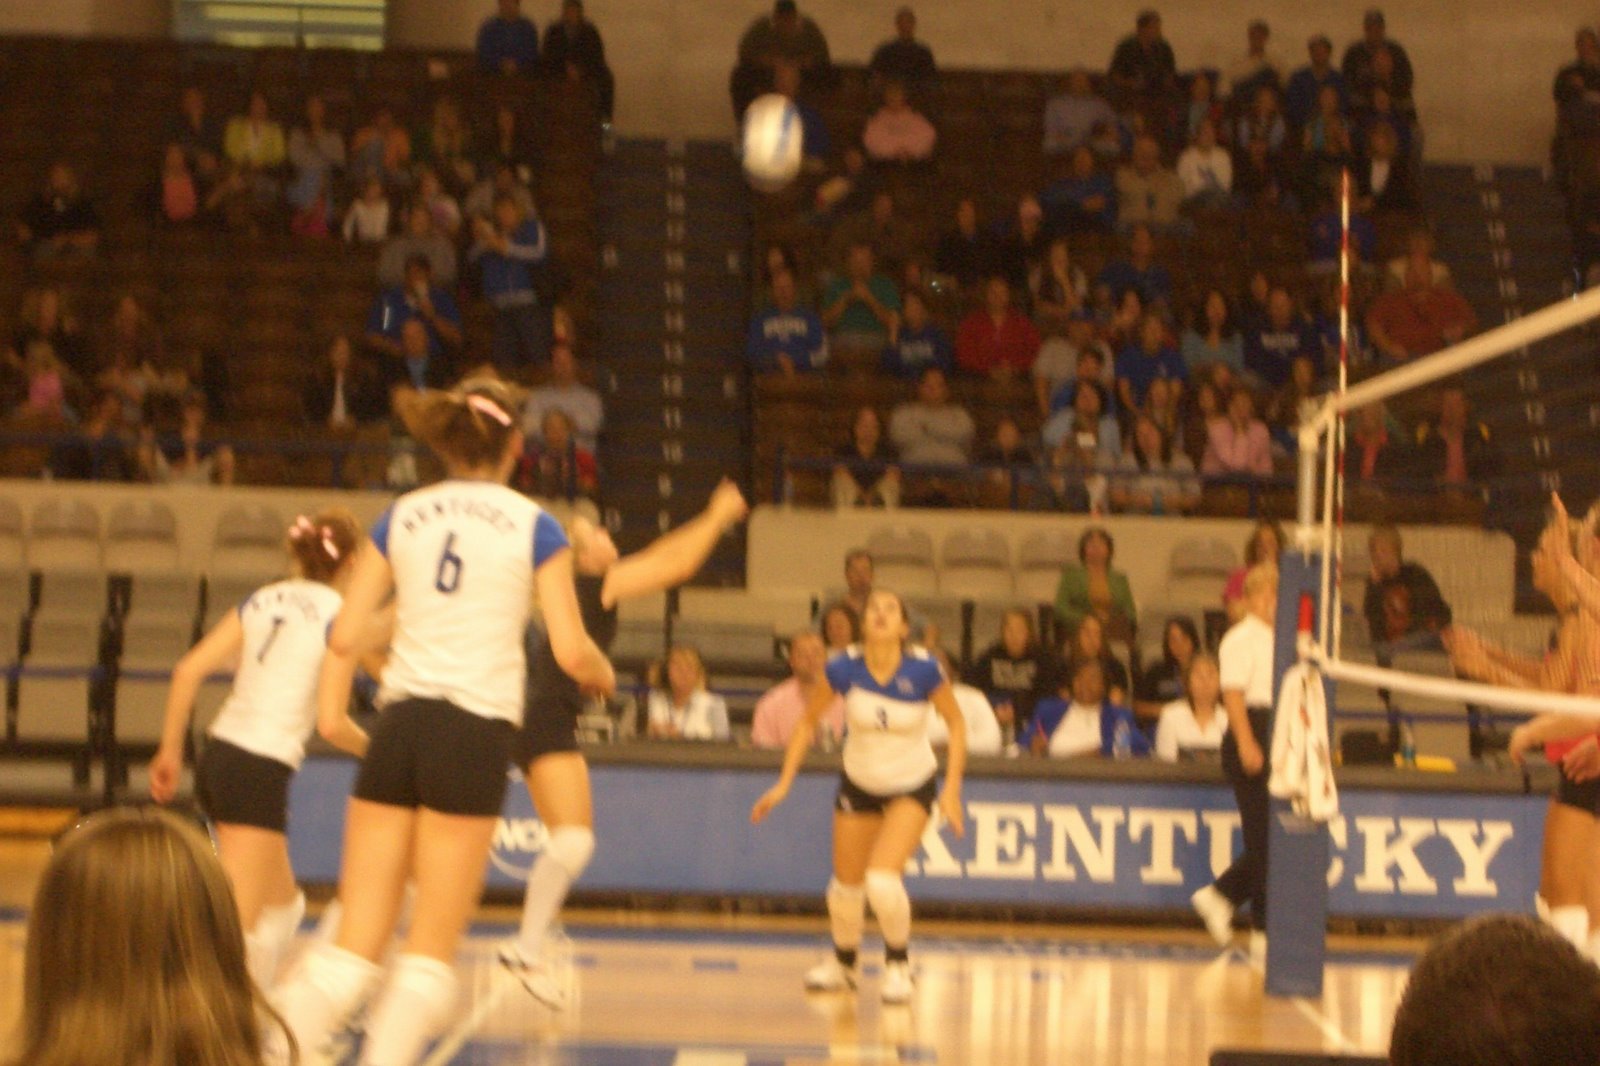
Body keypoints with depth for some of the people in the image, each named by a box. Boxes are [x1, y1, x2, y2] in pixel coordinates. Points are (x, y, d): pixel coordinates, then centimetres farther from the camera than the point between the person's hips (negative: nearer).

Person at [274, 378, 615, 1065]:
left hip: (398, 725, 3)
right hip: (476, 731, -3)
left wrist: (332, 710, 20)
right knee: (431, 954, 2)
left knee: (356, 944, 6)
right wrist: (603, 673, 20)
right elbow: (570, 652, -2)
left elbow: (346, 635, 6)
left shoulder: (402, 517, 10)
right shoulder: (535, 527, 2)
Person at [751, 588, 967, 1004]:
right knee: (846, 886, 10)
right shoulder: (843, 668, -19)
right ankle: (844, 962, 41)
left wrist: (952, 789, -15)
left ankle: (898, 962, 6)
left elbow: (956, 723, -9)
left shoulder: (923, 670, -24)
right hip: (858, 783, 3)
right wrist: (783, 784, -8)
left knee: (882, 880, -22)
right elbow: (808, 722, -4)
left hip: (912, 786, -3)